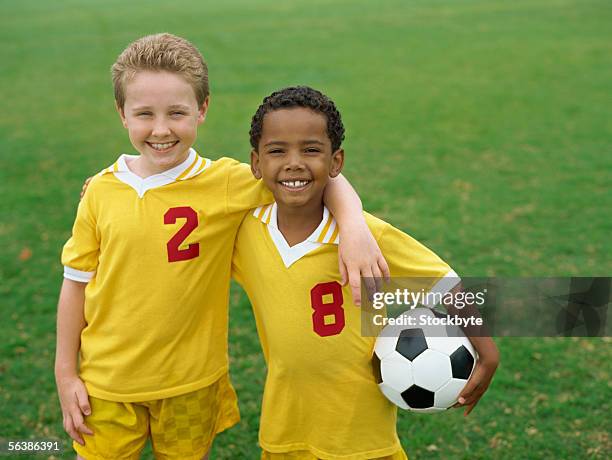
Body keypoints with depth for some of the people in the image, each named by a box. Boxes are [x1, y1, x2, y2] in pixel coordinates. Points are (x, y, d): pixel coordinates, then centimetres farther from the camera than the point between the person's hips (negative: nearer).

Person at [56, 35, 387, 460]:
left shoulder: (227, 184, -14)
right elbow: (77, 282, 1)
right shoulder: (101, 192, -8)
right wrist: (65, 374, 4)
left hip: (191, 384, -1)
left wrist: (354, 228, -29)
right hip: (107, 383, 1)